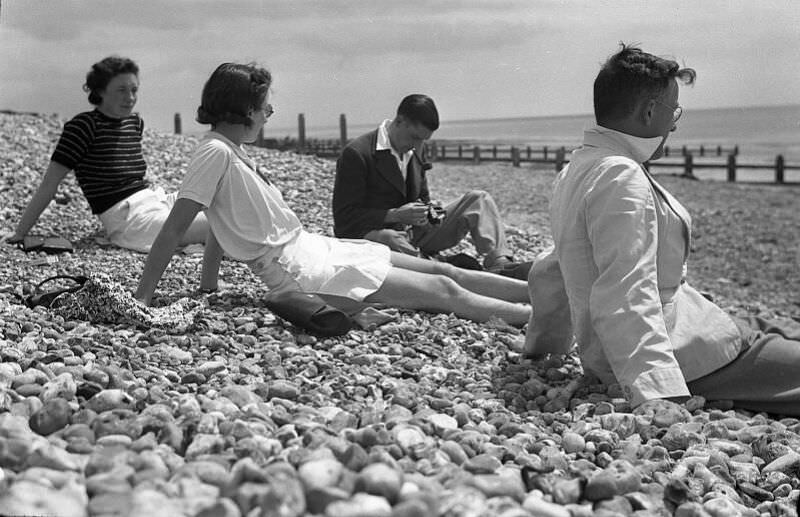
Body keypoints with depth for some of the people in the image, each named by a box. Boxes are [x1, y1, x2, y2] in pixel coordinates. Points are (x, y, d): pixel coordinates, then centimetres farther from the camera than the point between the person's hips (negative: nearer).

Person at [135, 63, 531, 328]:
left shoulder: (234, 151, 11)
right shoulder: (216, 152, -16)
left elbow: (220, 224, 16)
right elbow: (173, 230, -18)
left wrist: (207, 286, 14)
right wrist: (141, 299, -20)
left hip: (314, 248, 9)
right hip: (299, 270, -9)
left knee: (445, 272, 8)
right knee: (443, 293, -7)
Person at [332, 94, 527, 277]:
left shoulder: (414, 151, 10)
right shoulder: (356, 154, -14)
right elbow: (344, 217, -17)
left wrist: (426, 212, -3)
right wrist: (396, 215, -24)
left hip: (412, 232, 7)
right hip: (374, 234, -7)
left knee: (478, 199, -5)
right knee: (392, 239, -44)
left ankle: (500, 263, -22)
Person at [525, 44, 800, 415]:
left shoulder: (577, 170, 11)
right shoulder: (620, 179, -20)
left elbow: (549, 273, 20)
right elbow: (625, 303, -30)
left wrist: (545, 344, 31)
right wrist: (661, 397, -37)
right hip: (682, 356, -11)